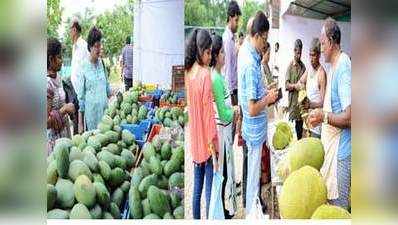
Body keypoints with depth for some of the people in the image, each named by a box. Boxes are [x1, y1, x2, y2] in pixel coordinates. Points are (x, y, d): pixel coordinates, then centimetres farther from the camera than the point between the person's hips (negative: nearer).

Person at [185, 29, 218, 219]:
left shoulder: (188, 73, 5)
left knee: (197, 188, 16)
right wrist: (213, 147, -14)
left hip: (194, 140, 7)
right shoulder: (205, 74, -18)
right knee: (209, 190, 2)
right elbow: (209, 112, -18)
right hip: (206, 142, -7)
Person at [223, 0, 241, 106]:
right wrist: (231, 90, -19)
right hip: (231, 87, -9)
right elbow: (228, 66, -20)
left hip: (235, 85, 9)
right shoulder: (227, 38, -18)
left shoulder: (232, 37, 10)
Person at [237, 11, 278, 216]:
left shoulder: (245, 49, 0)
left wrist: (264, 92, 7)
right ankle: (252, 212, 23)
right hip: (255, 128, -9)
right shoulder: (251, 64, -29)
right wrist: (268, 99, -14)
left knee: (253, 171, 24)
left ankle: (252, 206, 40)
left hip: (253, 127, 9)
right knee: (254, 175, 7)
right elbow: (252, 109, -27)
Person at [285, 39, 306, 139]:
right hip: (292, 102, -4)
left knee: (300, 130, 10)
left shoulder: (303, 66, 9)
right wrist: (294, 86, -27)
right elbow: (286, 85, -9)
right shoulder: (290, 66, -4)